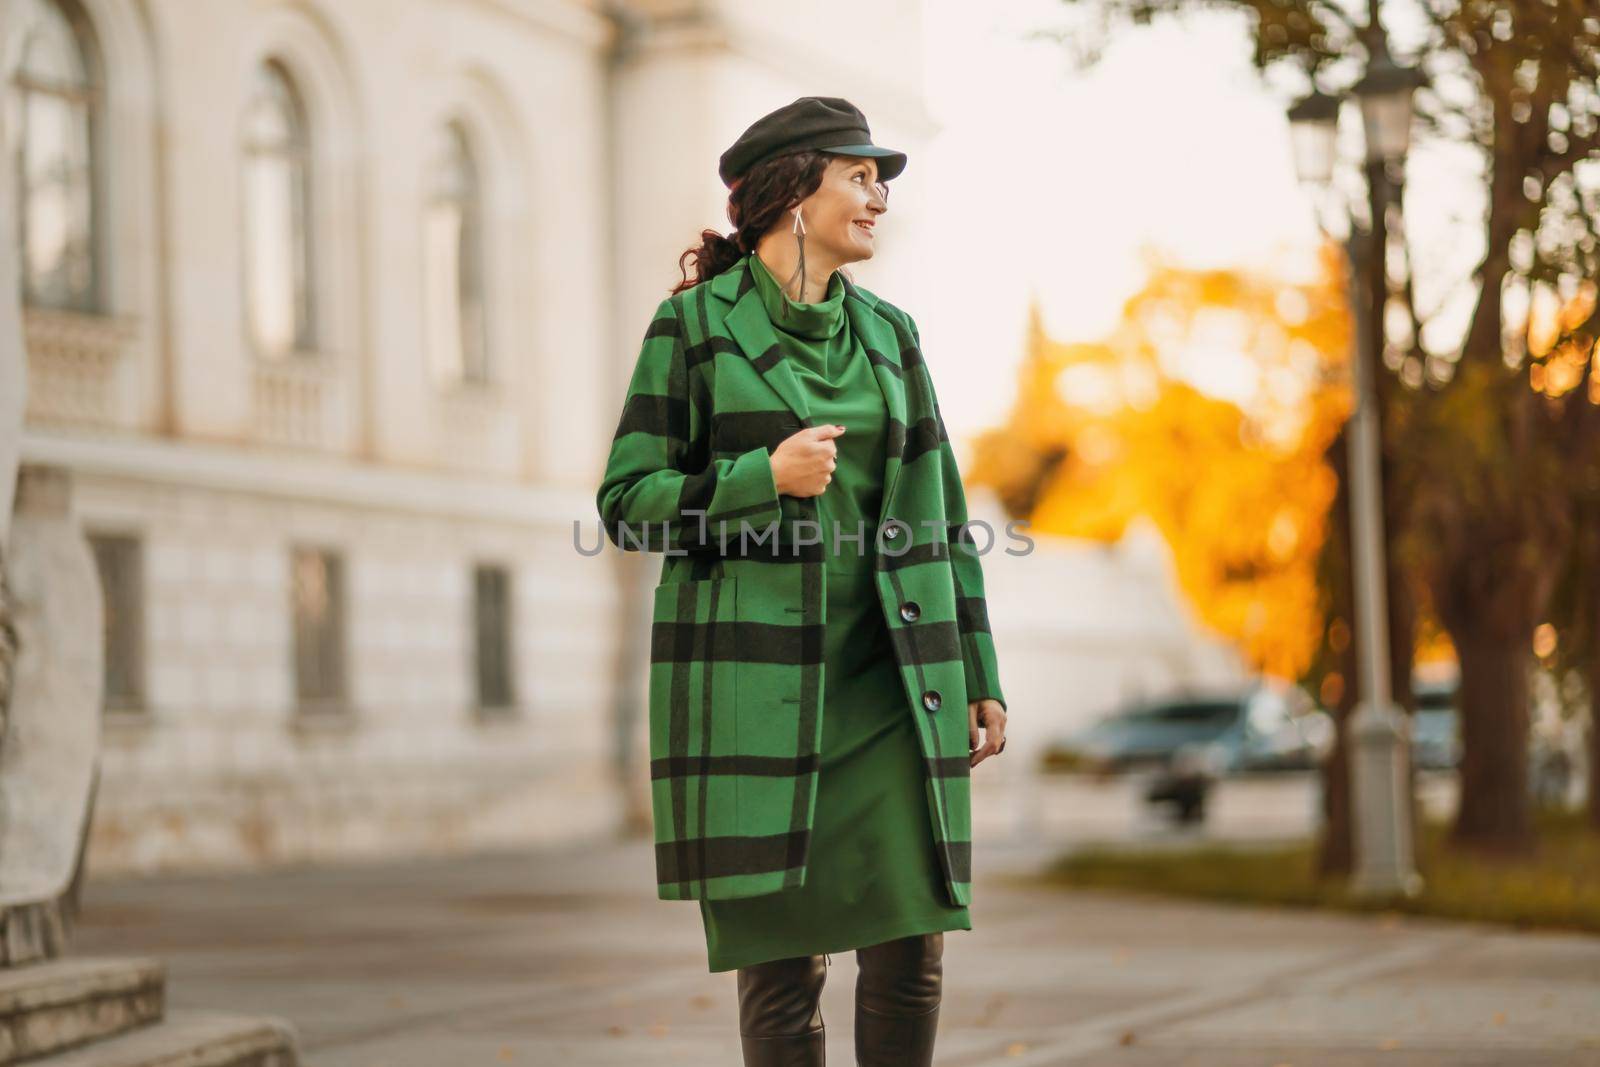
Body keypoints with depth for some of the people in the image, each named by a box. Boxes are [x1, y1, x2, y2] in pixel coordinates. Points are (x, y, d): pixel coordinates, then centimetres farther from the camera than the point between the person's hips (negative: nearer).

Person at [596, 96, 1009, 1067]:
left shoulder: (889, 333, 12)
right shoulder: (693, 323, 0)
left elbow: (938, 514, 14)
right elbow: (629, 504, -2)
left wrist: (981, 677, 10)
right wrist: (765, 479, -16)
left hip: (886, 683, 4)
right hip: (750, 679, -4)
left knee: (912, 950, -3)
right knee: (782, 962, -2)